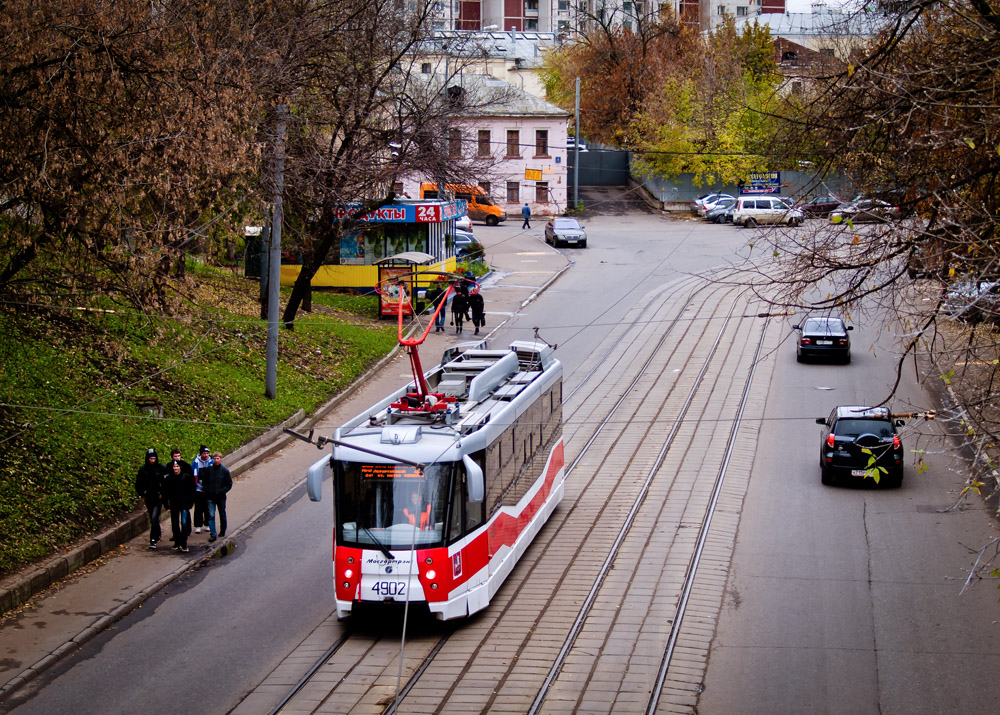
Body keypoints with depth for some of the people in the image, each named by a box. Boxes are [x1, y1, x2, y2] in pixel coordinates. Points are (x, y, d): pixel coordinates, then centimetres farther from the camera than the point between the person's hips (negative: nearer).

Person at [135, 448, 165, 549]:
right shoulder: (143, 469, 3)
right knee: (152, 519, 14)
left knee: (154, 518, -15)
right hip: (148, 498, 4)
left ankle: (153, 540, -17)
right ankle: (157, 535, 36)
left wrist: (162, 493, -6)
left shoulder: (161, 468, -5)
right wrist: (141, 494, 5)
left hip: (158, 498, -4)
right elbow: (138, 483, 13)